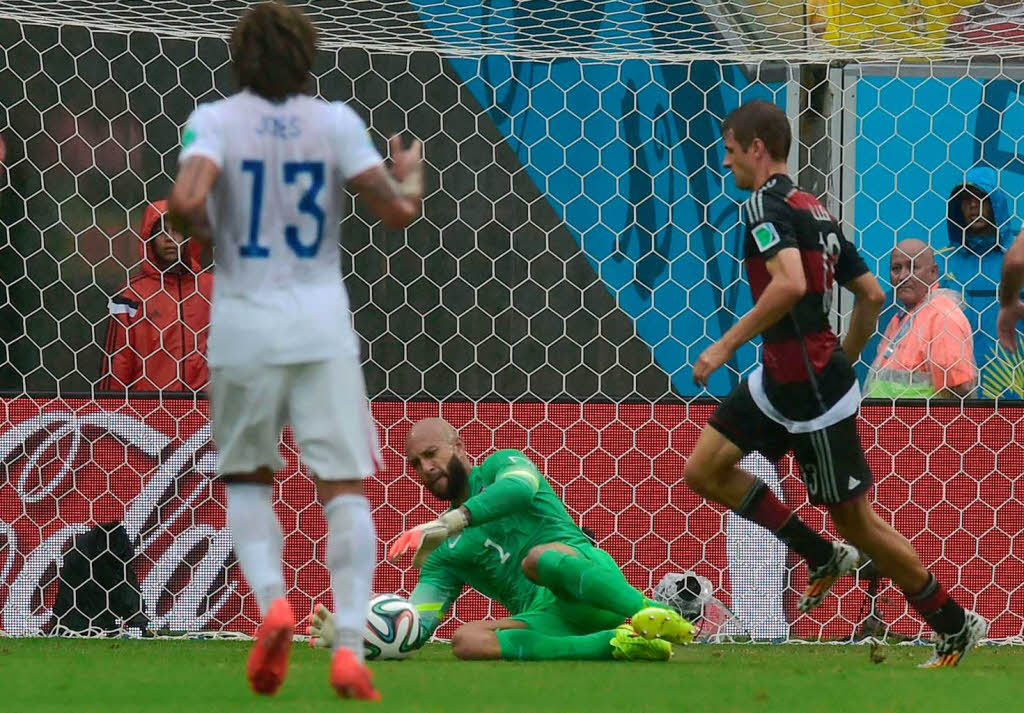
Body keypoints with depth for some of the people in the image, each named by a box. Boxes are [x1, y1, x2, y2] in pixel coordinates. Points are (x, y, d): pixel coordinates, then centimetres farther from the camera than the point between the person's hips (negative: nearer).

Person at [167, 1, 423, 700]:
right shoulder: (335, 122, 0)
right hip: (323, 328, 0)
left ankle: (272, 599, -5)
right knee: (346, 487, 2)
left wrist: (201, 229, 5)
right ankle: (350, 646, -10)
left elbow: (187, 202, -18)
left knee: (246, 479, 18)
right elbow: (398, 210, -4)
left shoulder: (215, 120, -2)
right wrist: (411, 172, 18)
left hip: (244, 327, 0)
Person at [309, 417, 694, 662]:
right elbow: (414, 629, 14)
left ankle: (652, 614, -43)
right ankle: (615, 644, -38)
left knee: (540, 557, -37)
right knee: (465, 639, -28)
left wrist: (451, 521, -27)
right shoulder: (444, 554, 24)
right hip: (545, 618, 4)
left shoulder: (501, 465, 11)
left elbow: (520, 489, -15)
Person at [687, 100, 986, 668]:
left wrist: (727, 344, -26)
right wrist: (842, 363, 25)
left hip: (812, 391, -10)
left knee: (855, 520, 0)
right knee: (704, 471, 10)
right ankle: (824, 558, 14)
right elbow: (871, 294, 16)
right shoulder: (812, 210, 13)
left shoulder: (765, 205, -15)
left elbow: (790, 282, -32)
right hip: (779, 381, 10)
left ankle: (955, 629, 10)